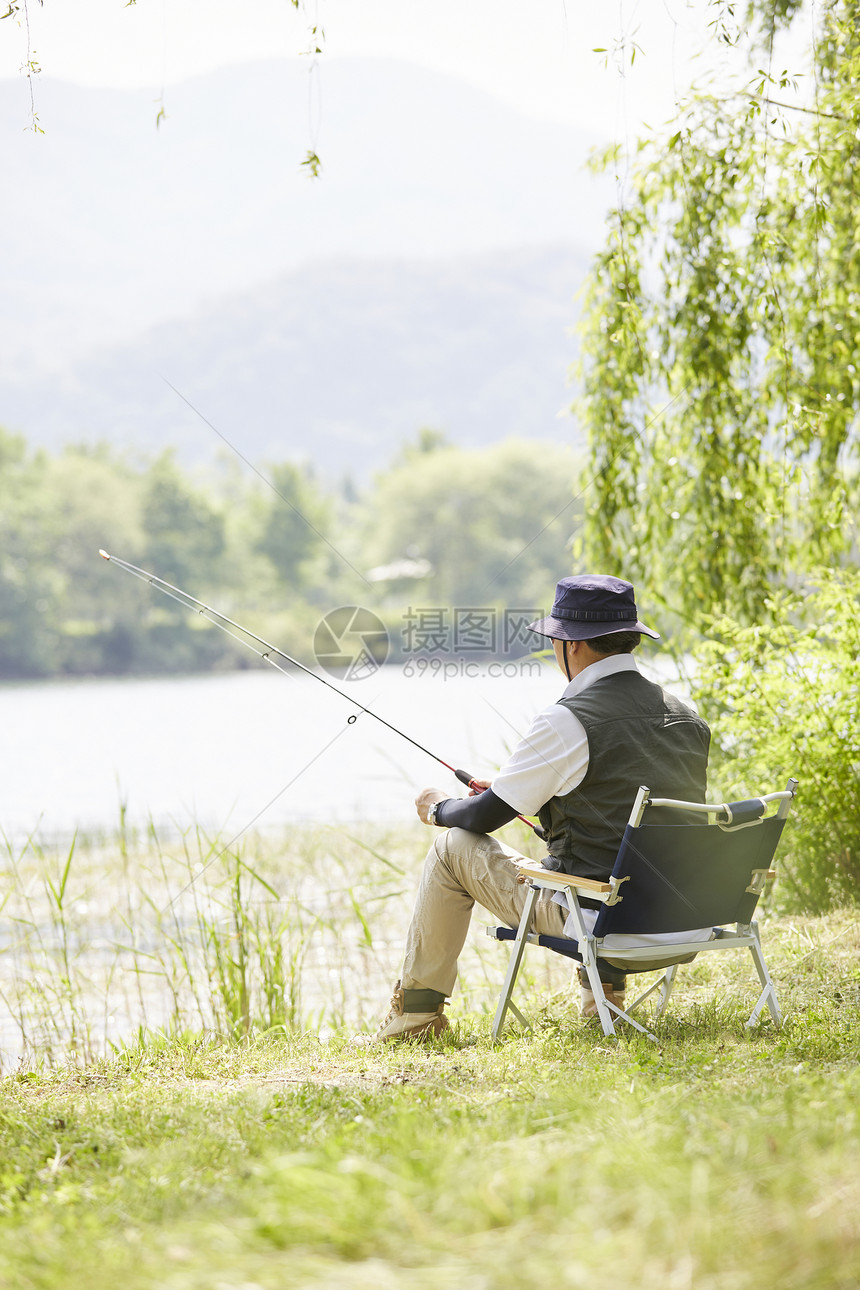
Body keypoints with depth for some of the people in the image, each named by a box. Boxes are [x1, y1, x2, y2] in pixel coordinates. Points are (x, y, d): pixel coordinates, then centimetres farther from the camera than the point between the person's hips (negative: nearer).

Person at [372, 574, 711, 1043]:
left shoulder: (566, 722, -15)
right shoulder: (685, 718, 5)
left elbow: (485, 818, -6)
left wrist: (438, 808, 16)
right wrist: (532, 798, 31)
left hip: (594, 921, -7)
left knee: (454, 846, 12)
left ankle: (417, 1012, 22)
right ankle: (604, 987, 31)